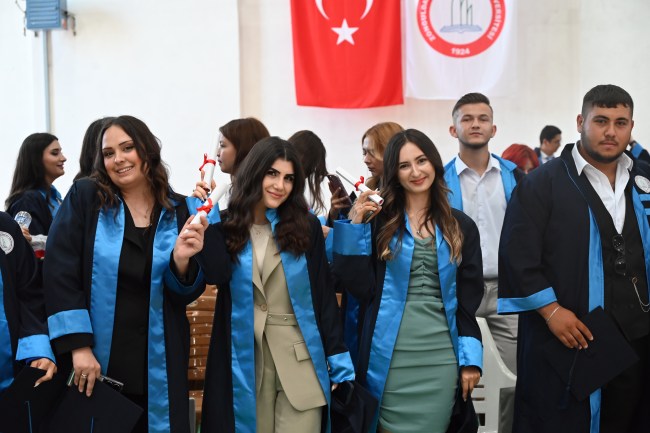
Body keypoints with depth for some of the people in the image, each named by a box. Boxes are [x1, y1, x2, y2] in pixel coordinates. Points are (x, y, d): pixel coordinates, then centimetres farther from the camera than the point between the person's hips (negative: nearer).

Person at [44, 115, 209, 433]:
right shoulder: (84, 197, -4)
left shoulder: (178, 211, 1)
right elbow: (60, 272, -10)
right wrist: (78, 345, -15)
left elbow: (186, 295, 2)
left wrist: (181, 261, -19)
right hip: (93, 359, -1)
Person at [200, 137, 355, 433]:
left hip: (300, 361, -1)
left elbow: (324, 295, 0)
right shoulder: (227, 226, 1)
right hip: (245, 362, 1)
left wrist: (338, 360, -3)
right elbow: (216, 275, -17)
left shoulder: (307, 227, -1)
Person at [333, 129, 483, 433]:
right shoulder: (379, 221, 2)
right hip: (390, 356, -1)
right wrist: (356, 226, -8)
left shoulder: (461, 226, 7)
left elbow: (469, 299, 7)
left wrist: (471, 359, 1)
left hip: (441, 357, 2)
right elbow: (361, 288, -5)